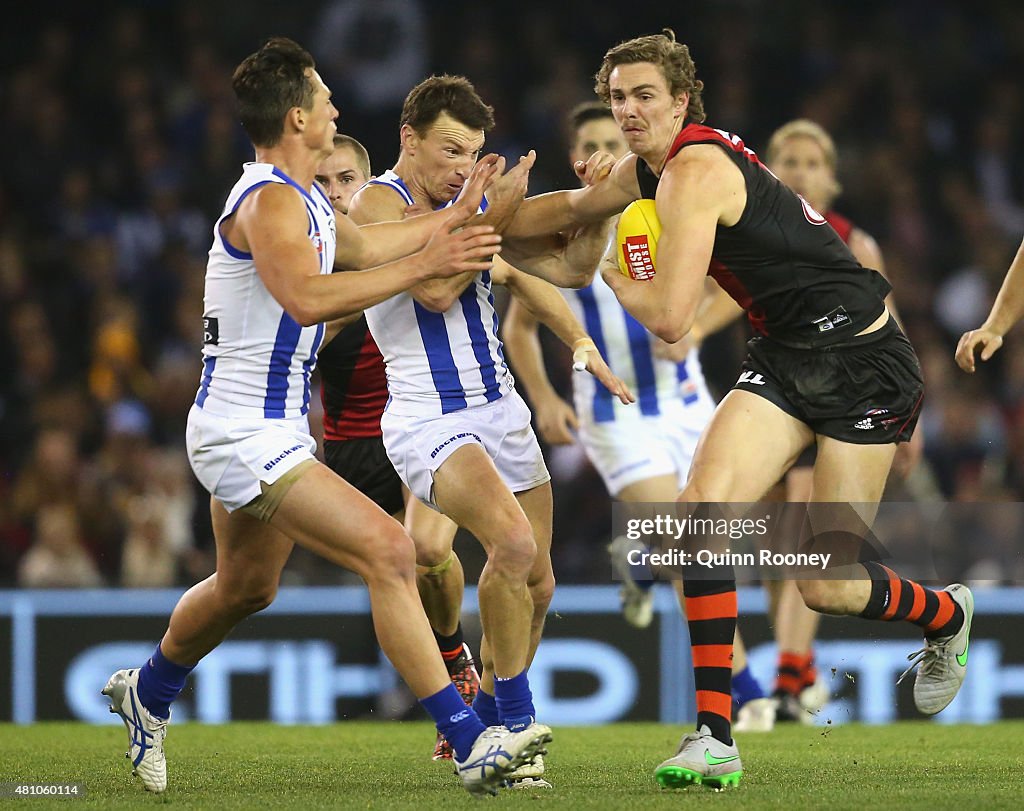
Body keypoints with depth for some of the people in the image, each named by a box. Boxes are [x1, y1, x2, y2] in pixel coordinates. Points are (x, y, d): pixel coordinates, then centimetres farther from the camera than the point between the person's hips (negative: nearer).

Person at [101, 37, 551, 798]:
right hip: (246, 437, -11)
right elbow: (308, 297, -33)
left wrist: (456, 214, 31)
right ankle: (471, 744, -24)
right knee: (387, 550, -20)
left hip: (268, 433, 11)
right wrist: (423, 265, -31)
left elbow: (362, 245, 28)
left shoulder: (302, 199, 14)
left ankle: (147, 695, 51)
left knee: (245, 587, 27)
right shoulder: (269, 200, -19)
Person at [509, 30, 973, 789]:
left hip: (868, 365, -8)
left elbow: (669, 317, -27)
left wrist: (609, 274, -6)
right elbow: (570, 208, 26)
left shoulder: (694, 172, -24)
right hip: (784, 357, 8)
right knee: (703, 507, -15)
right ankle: (715, 739, -15)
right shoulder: (641, 169, 5)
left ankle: (947, 614, 31)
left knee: (824, 586, -4)